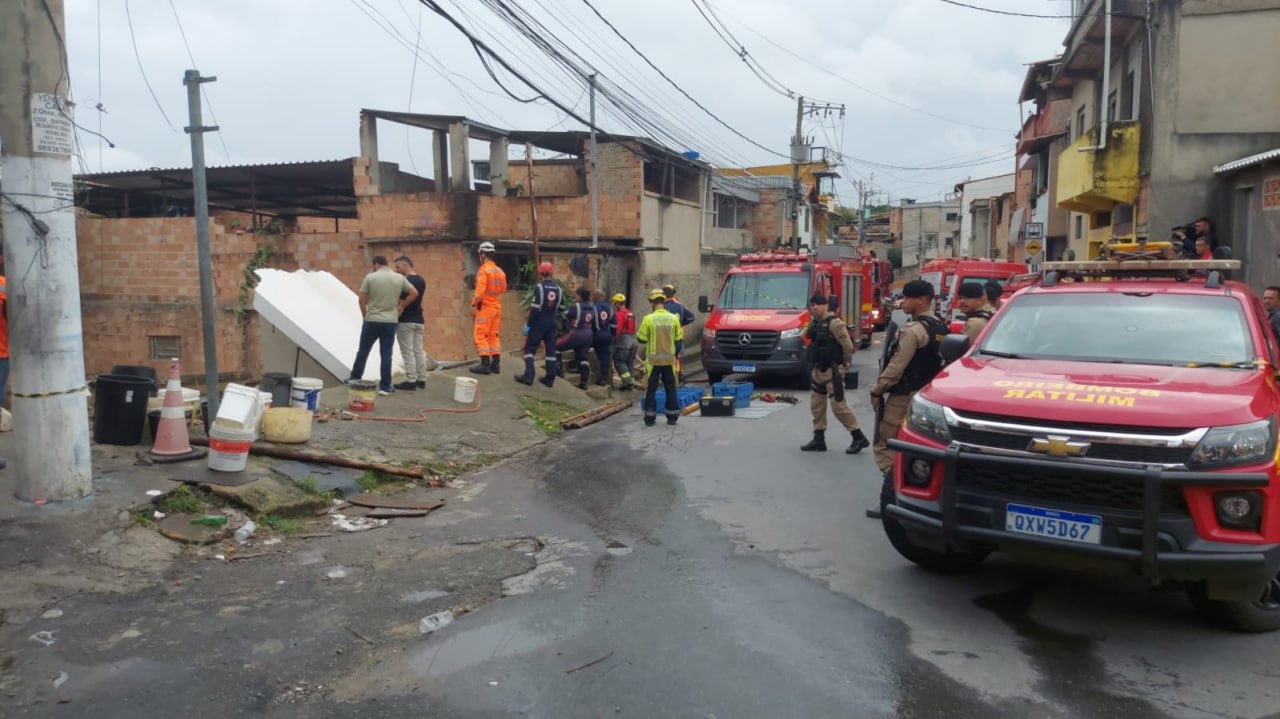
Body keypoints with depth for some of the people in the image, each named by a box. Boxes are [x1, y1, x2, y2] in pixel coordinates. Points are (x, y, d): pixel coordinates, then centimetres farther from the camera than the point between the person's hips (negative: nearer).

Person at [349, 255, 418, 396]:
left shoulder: (370, 277, -5)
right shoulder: (400, 278, 2)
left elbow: (362, 300, -3)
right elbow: (414, 293, 8)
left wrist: (365, 315, 12)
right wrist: (401, 306, 14)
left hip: (372, 321, -1)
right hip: (391, 321, 1)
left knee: (363, 351, 12)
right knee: (386, 354, 3)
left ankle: (354, 380, 23)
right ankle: (385, 386, 3)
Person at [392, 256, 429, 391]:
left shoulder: (404, 281, -15)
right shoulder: (421, 280, 10)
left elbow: (401, 302, -17)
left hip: (405, 320, -8)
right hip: (418, 320, 8)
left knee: (407, 352, -5)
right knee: (419, 351, 10)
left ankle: (410, 381, -5)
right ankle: (421, 379, 13)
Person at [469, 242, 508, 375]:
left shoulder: (483, 270, -14)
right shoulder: (500, 271, 8)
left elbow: (480, 291, -19)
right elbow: (503, 289, 11)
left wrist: (474, 301, -5)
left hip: (485, 307, -7)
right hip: (497, 306, 7)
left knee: (480, 335, -3)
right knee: (494, 335, 13)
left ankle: (485, 364, -8)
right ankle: (495, 364, 14)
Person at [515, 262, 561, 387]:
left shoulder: (539, 287, -12)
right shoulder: (558, 288, 6)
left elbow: (534, 308, -15)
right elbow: (560, 309, 10)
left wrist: (528, 324, -10)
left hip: (539, 322, -5)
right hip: (552, 323, 5)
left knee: (529, 348, 3)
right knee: (550, 350, 8)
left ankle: (528, 376, -4)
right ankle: (550, 378, 8)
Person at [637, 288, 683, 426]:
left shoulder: (648, 319, -12)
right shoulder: (673, 318, -3)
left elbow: (641, 339, -7)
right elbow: (678, 338, 4)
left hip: (653, 359, -2)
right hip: (669, 359, 2)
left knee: (651, 389, 6)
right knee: (670, 388, 12)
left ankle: (650, 418, 6)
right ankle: (672, 416, 15)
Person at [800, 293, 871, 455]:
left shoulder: (834, 323, -17)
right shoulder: (814, 323, 9)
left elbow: (848, 345, -17)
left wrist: (845, 363, -5)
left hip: (832, 371, -9)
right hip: (818, 370, 9)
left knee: (838, 406, -7)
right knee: (816, 405, 11)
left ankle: (859, 438, 5)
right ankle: (819, 440, 19)